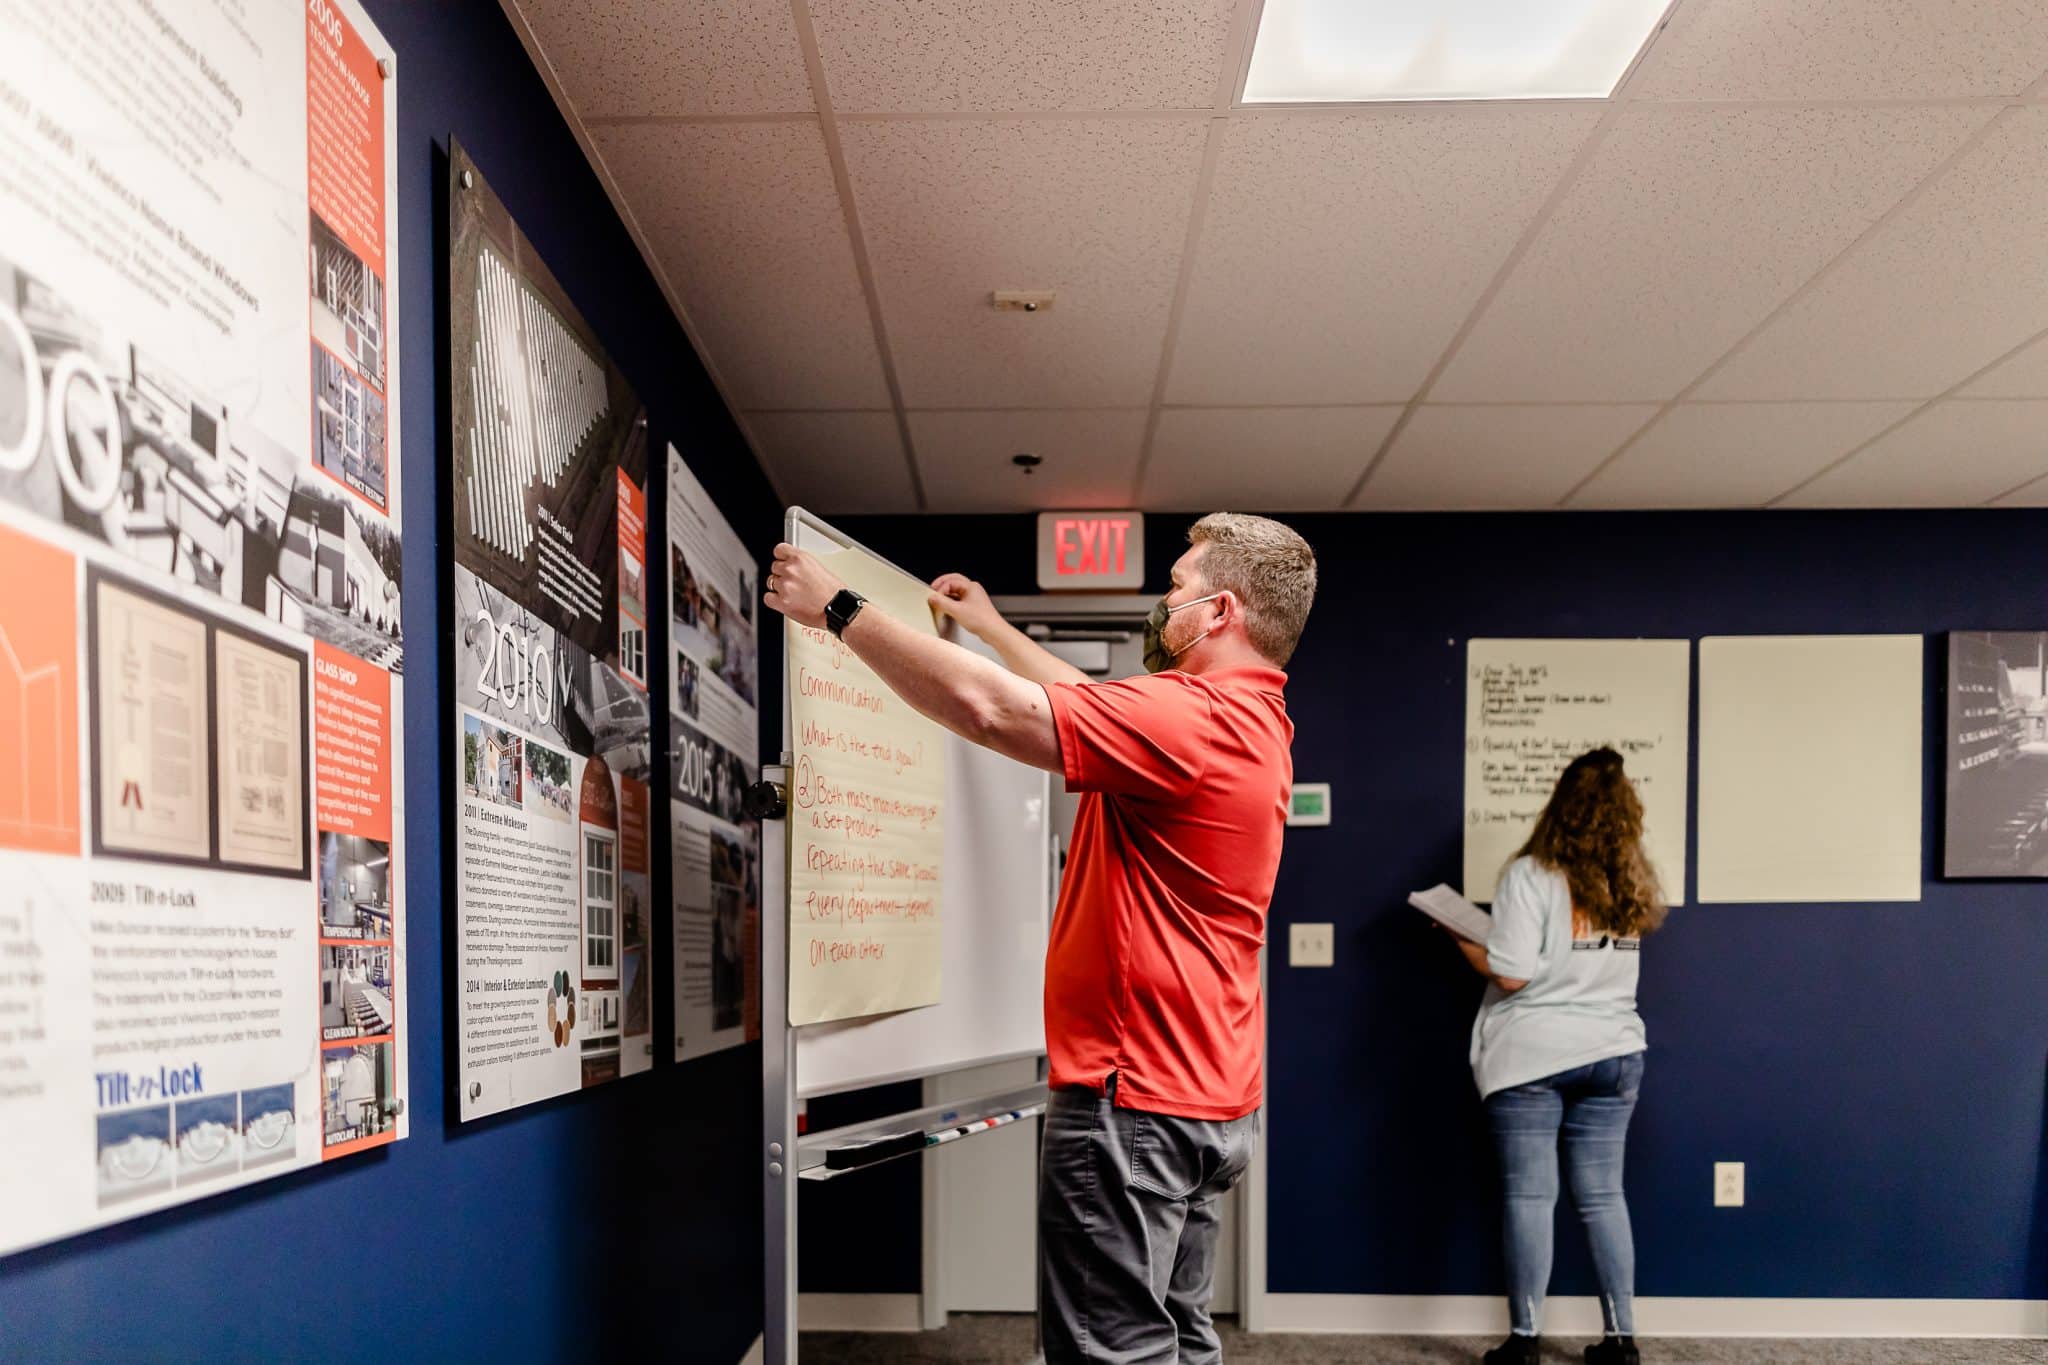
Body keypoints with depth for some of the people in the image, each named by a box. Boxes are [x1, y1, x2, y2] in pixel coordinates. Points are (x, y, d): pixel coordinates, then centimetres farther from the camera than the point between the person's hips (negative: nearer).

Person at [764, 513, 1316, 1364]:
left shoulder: (1193, 717, -20)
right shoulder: (1252, 721, 12)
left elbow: (990, 709, -26)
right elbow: (1094, 707, 25)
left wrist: (839, 610, -16)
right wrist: (990, 626, 33)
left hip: (1132, 1098, -10)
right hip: (1206, 1095, 10)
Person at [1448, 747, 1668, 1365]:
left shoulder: (1531, 875, -13)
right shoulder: (1634, 885, 5)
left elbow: (1510, 973, -17)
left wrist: (1461, 936, -1)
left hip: (1531, 1055, -5)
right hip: (1613, 1053, 5)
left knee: (1529, 1195, 1)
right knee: (1603, 1196, 12)